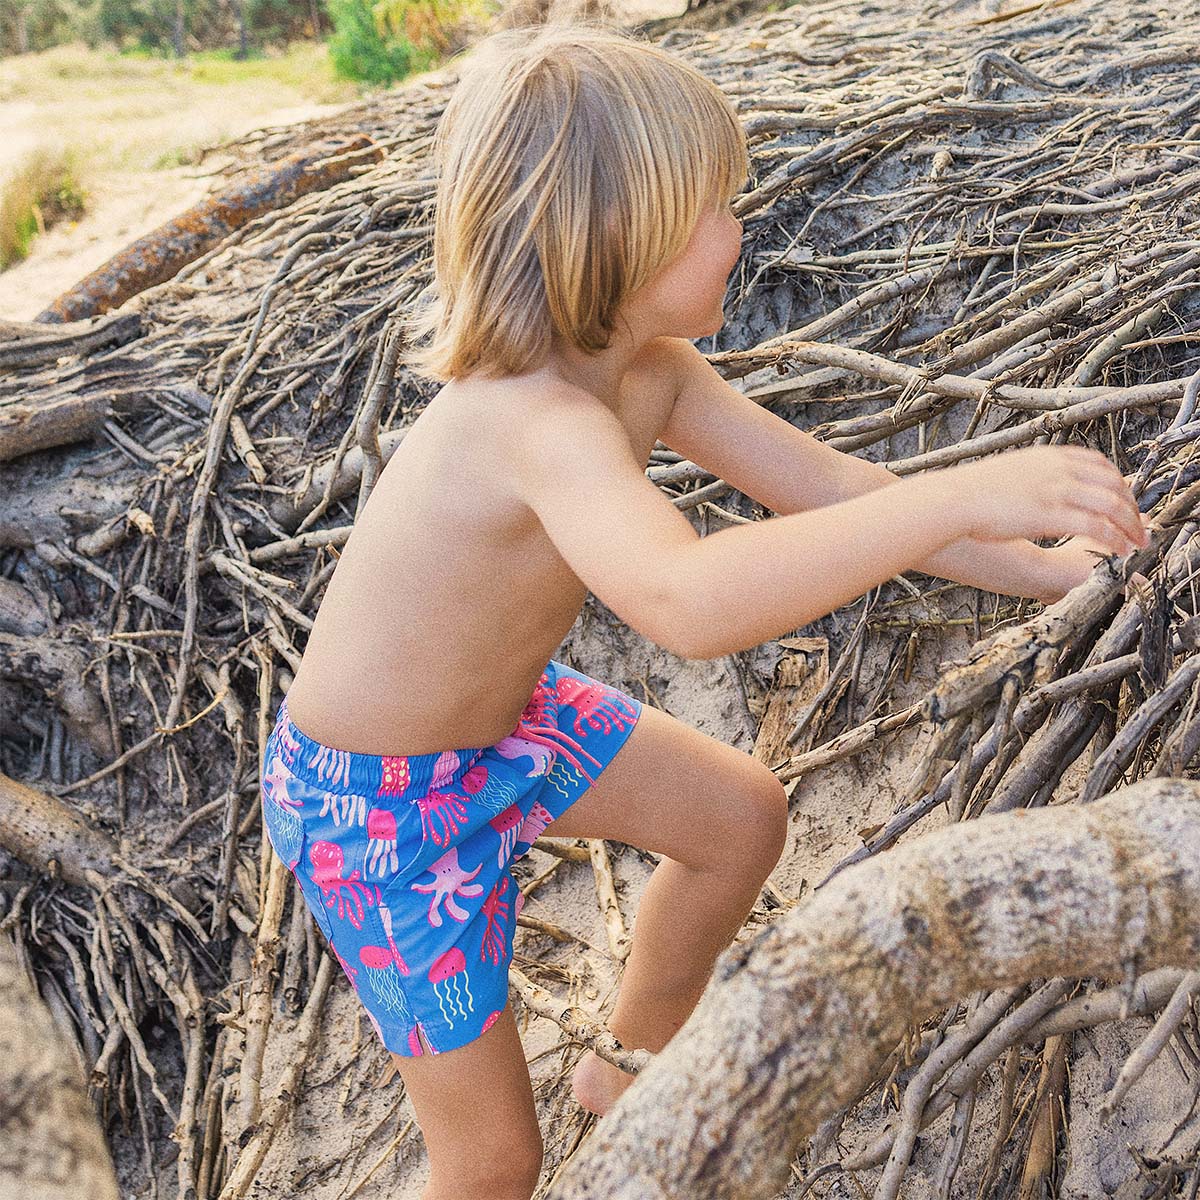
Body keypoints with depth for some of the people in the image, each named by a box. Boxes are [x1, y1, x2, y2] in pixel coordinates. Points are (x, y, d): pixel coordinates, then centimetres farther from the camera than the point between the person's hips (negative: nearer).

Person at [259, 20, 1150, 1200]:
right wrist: (963, 494, -53)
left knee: (743, 814, 16)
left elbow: (824, 486, -5)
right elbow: (691, 601, -56)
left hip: (499, 710, 8)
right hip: (377, 804, -8)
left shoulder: (650, 370, -10)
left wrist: (1044, 567, -8)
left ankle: (630, 1067, 40)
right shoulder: (538, 421, -38)